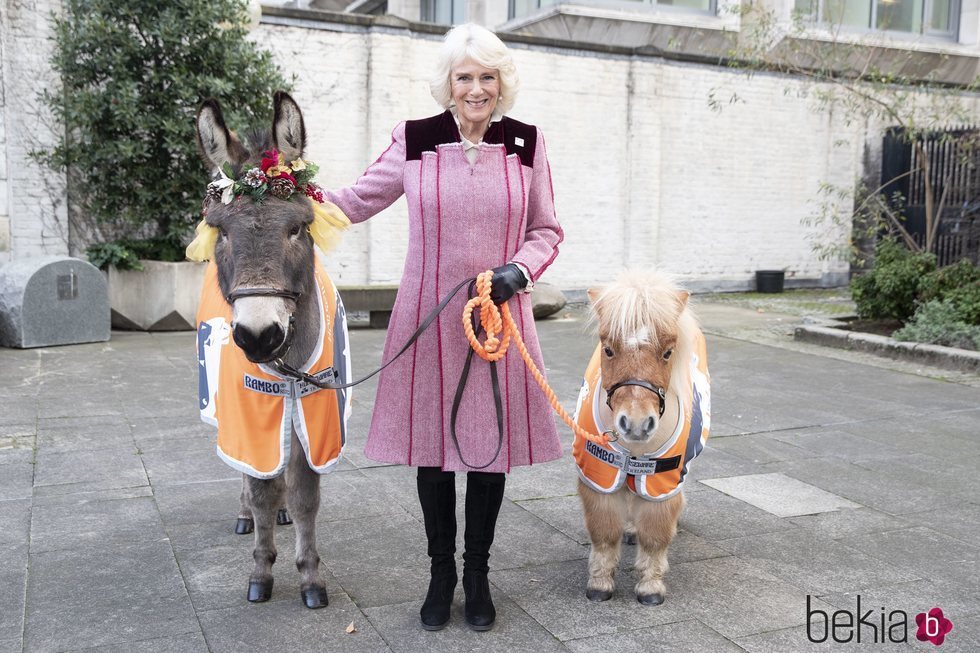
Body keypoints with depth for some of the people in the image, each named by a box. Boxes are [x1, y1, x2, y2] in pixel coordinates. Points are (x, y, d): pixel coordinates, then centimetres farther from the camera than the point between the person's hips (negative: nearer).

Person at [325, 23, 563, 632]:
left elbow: (547, 230, 9)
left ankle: (478, 573, 29)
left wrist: (518, 269, -9)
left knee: (490, 445, 9)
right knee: (432, 445, 8)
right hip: (427, 318, 0)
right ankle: (441, 572, 29)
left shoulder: (527, 144, 3)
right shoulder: (413, 141, 1)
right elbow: (357, 202, 7)